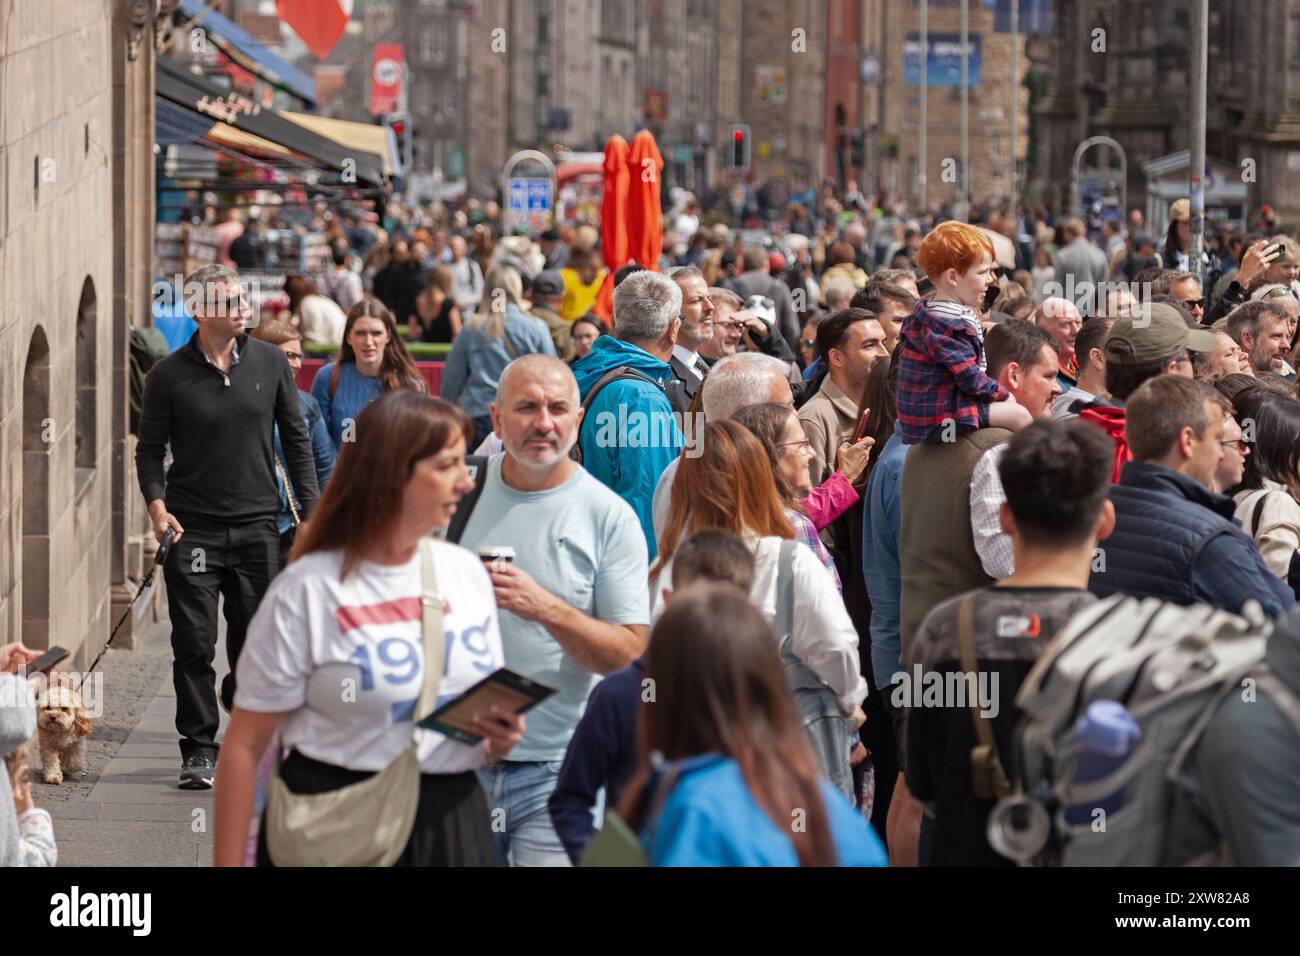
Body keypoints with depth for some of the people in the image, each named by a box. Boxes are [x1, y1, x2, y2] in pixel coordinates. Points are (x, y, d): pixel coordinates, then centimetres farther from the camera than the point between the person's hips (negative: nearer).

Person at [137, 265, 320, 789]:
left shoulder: (269, 362, 4)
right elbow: (150, 448, 3)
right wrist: (157, 505, -13)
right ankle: (199, 748, 4)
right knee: (194, 644, -4)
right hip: (192, 527, -2)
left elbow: (296, 438, 9)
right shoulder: (170, 374, -2)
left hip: (257, 525, 2)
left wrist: (310, 510, 4)